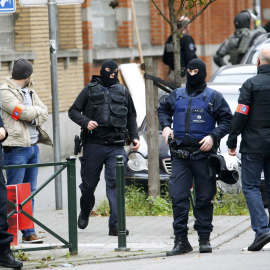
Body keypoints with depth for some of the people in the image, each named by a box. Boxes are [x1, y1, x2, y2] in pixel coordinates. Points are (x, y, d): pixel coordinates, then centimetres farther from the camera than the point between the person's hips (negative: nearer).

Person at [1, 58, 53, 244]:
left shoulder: (30, 92, 18)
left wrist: (33, 117, -8)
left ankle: (29, 232, 11)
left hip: (33, 145, 8)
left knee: (30, 191, 8)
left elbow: (44, 113, 11)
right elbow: (24, 112, -17)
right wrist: (36, 110, 1)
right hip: (16, 147, -8)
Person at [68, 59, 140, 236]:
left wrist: (135, 137, 12)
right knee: (89, 183, 7)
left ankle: (115, 224, -15)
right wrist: (86, 122, -12)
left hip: (116, 146, 1)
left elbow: (131, 117, 24)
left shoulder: (123, 91, 15)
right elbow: (73, 111, 6)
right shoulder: (90, 90, 6)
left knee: (115, 183, -12)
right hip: (93, 144, -1)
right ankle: (84, 214, 34)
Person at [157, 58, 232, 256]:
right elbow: (163, 109, 29)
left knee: (204, 198, 3)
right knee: (178, 197, -5)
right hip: (179, 155, 2)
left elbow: (226, 119, 3)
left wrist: (213, 136, -12)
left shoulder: (213, 97, 4)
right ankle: (181, 240, -2)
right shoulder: (177, 95, 13)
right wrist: (166, 126, 10)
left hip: (203, 154, -2)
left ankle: (204, 239, 12)